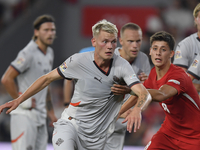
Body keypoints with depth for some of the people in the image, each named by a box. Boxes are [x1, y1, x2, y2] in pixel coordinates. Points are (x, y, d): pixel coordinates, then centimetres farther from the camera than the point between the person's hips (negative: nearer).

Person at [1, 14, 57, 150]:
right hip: (25, 115, -9)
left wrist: (51, 113, 22)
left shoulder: (49, 53, 15)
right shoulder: (28, 53, -13)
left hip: (40, 117, 9)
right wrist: (22, 101, -14)